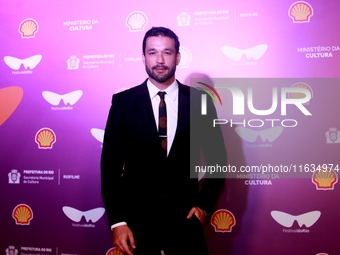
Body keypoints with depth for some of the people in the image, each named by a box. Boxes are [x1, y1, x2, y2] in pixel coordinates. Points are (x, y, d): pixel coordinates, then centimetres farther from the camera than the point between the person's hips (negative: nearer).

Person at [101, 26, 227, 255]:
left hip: (185, 218, 1)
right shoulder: (123, 102, -4)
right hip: (137, 218, 0)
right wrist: (117, 220, -8)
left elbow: (217, 158, 7)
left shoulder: (199, 101, -2)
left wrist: (205, 203, 0)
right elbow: (111, 163, -4)